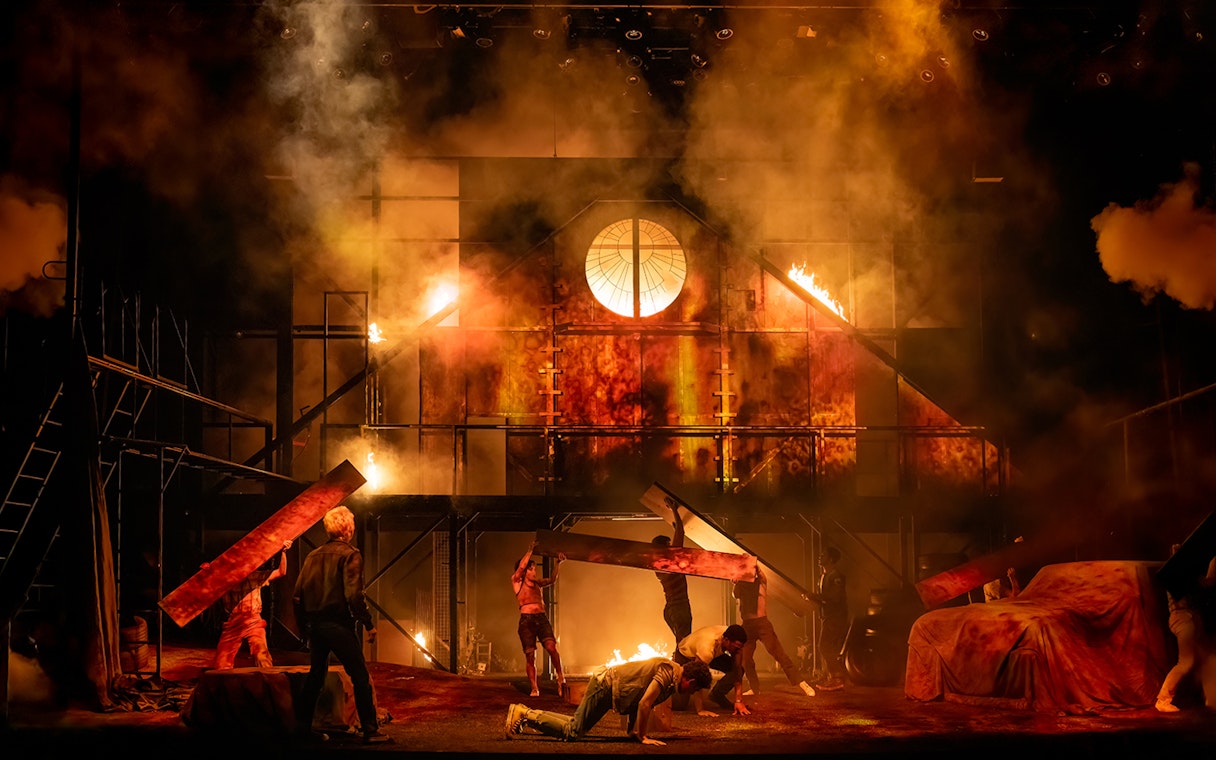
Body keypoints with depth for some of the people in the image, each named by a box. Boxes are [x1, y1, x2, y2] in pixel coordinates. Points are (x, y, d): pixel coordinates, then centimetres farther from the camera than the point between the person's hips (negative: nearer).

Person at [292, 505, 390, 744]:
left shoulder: (313, 555, 12)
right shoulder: (349, 554, -7)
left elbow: (298, 595, 10)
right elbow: (353, 594, -17)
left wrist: (305, 626, 19)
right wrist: (369, 624, -11)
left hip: (315, 624, 7)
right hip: (338, 624, -7)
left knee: (315, 675, 17)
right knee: (361, 677, -2)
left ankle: (302, 727, 20)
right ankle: (370, 730, -4)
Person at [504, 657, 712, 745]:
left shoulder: (673, 671, 10)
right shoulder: (668, 673, -21)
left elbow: (647, 704, 17)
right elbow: (644, 704, -26)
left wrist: (639, 731, 13)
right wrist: (642, 736, -17)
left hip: (607, 681, 10)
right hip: (606, 685, -10)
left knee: (575, 725, 14)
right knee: (572, 732, -10)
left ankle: (527, 714, 18)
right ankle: (524, 715, -6)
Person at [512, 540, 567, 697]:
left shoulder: (536, 583, 21)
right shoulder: (516, 581, 6)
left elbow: (552, 580, 13)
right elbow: (522, 565, -7)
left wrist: (558, 564, 3)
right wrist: (530, 550, 0)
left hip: (542, 618, 3)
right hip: (526, 619, -3)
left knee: (551, 647, -19)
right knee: (530, 656, -4)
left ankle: (561, 678, -13)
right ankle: (534, 689, 1)